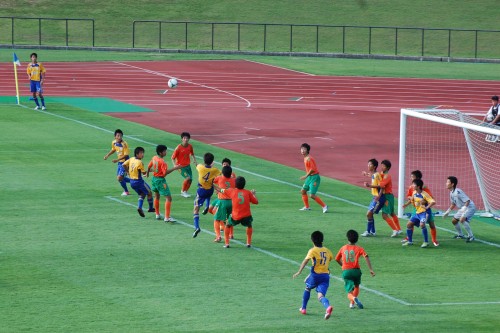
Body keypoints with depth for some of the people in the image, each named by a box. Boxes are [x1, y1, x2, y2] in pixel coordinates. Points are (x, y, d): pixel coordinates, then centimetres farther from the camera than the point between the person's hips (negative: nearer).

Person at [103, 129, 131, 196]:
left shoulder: (124, 144, -23)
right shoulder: (114, 142, -1)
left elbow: (126, 155, -23)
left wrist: (117, 160, -29)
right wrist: (107, 155, 8)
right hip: (119, 162, 8)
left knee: (120, 178, -12)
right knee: (119, 178, 13)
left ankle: (126, 191, 10)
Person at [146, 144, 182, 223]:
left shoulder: (154, 158, 1)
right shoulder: (162, 162, -23)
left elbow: (149, 166, 16)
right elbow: (165, 172, -28)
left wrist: (147, 173, 35)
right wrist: (174, 168, -28)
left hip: (154, 178, 9)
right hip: (160, 180, -9)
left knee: (157, 196, 25)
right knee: (168, 198, -8)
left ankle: (157, 214, 36)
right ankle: (167, 217, -14)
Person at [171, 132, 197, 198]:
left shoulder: (190, 146, -3)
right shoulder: (179, 148, -18)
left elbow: (192, 154, 17)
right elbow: (173, 157, -12)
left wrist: (195, 160, 1)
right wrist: (175, 165, -26)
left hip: (188, 165, 6)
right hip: (181, 166, -6)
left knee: (190, 180, 4)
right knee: (188, 178, -20)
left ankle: (185, 192, 26)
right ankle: (182, 191, 1)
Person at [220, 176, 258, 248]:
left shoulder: (231, 191, 2)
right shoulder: (248, 192, 3)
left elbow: (222, 190, 19)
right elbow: (256, 202, 7)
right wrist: (253, 194, 25)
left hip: (235, 217, -1)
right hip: (246, 216, 1)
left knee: (227, 226, 27)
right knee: (249, 226, 33)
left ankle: (226, 243, 17)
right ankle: (249, 243, 27)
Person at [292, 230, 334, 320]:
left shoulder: (312, 251, -5)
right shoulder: (327, 251, 11)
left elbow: (305, 262, -13)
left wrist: (299, 272, -14)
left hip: (315, 275, -3)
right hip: (326, 275, 3)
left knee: (307, 288, 27)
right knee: (321, 296, -7)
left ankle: (303, 308, 34)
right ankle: (328, 307, -39)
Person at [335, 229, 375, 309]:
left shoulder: (343, 248, 10)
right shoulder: (359, 249, 3)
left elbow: (337, 259, 21)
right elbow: (366, 257, -12)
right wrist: (371, 269, -14)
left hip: (346, 271, 0)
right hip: (356, 270, 0)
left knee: (350, 293, -1)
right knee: (356, 287, 30)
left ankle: (354, 298, -34)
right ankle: (352, 303, 24)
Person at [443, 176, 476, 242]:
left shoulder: (458, 192, -27)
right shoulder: (451, 193, 3)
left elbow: (467, 200, -29)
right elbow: (453, 204, 19)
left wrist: (464, 207, -42)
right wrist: (448, 212, 20)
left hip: (470, 207, -10)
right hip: (462, 209, 10)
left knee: (462, 219, -31)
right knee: (454, 221, 15)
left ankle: (471, 236, -22)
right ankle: (460, 235, 36)